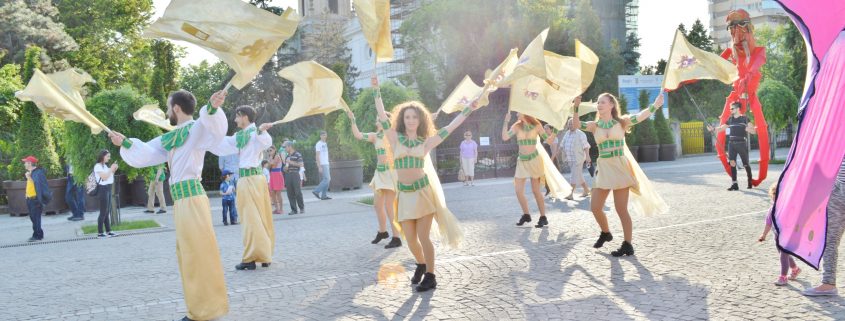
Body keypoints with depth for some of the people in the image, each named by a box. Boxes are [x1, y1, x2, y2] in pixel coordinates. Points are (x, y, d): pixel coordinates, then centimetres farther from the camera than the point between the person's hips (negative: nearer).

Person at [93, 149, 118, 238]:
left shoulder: (105, 166, 17)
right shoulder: (98, 166, -9)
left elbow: (110, 177, 17)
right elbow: (104, 177, -18)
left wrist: (113, 170, 5)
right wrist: (111, 169, -11)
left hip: (108, 189, 9)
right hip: (103, 189, -9)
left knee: (108, 211, 9)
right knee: (103, 212, -9)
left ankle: (108, 231, 12)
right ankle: (100, 233, -7)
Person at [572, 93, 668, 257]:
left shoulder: (621, 122, 1)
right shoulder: (595, 125, 7)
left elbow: (640, 117, -10)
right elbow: (576, 124, -6)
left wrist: (655, 105, -21)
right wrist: (576, 108, -18)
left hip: (619, 168, -4)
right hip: (603, 169, 4)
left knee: (621, 209, -4)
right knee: (595, 207, 4)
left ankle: (628, 245, 7)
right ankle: (605, 233, 32)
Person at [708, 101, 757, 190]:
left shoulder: (744, 118, -3)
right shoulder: (730, 119, 11)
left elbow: (754, 131, -4)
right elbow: (722, 128, 15)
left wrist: (746, 128, -23)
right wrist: (713, 129, -1)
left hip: (742, 144, -4)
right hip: (732, 143, 4)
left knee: (746, 164, 7)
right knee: (732, 163, -7)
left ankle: (750, 181, 26)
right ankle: (734, 184, -5)